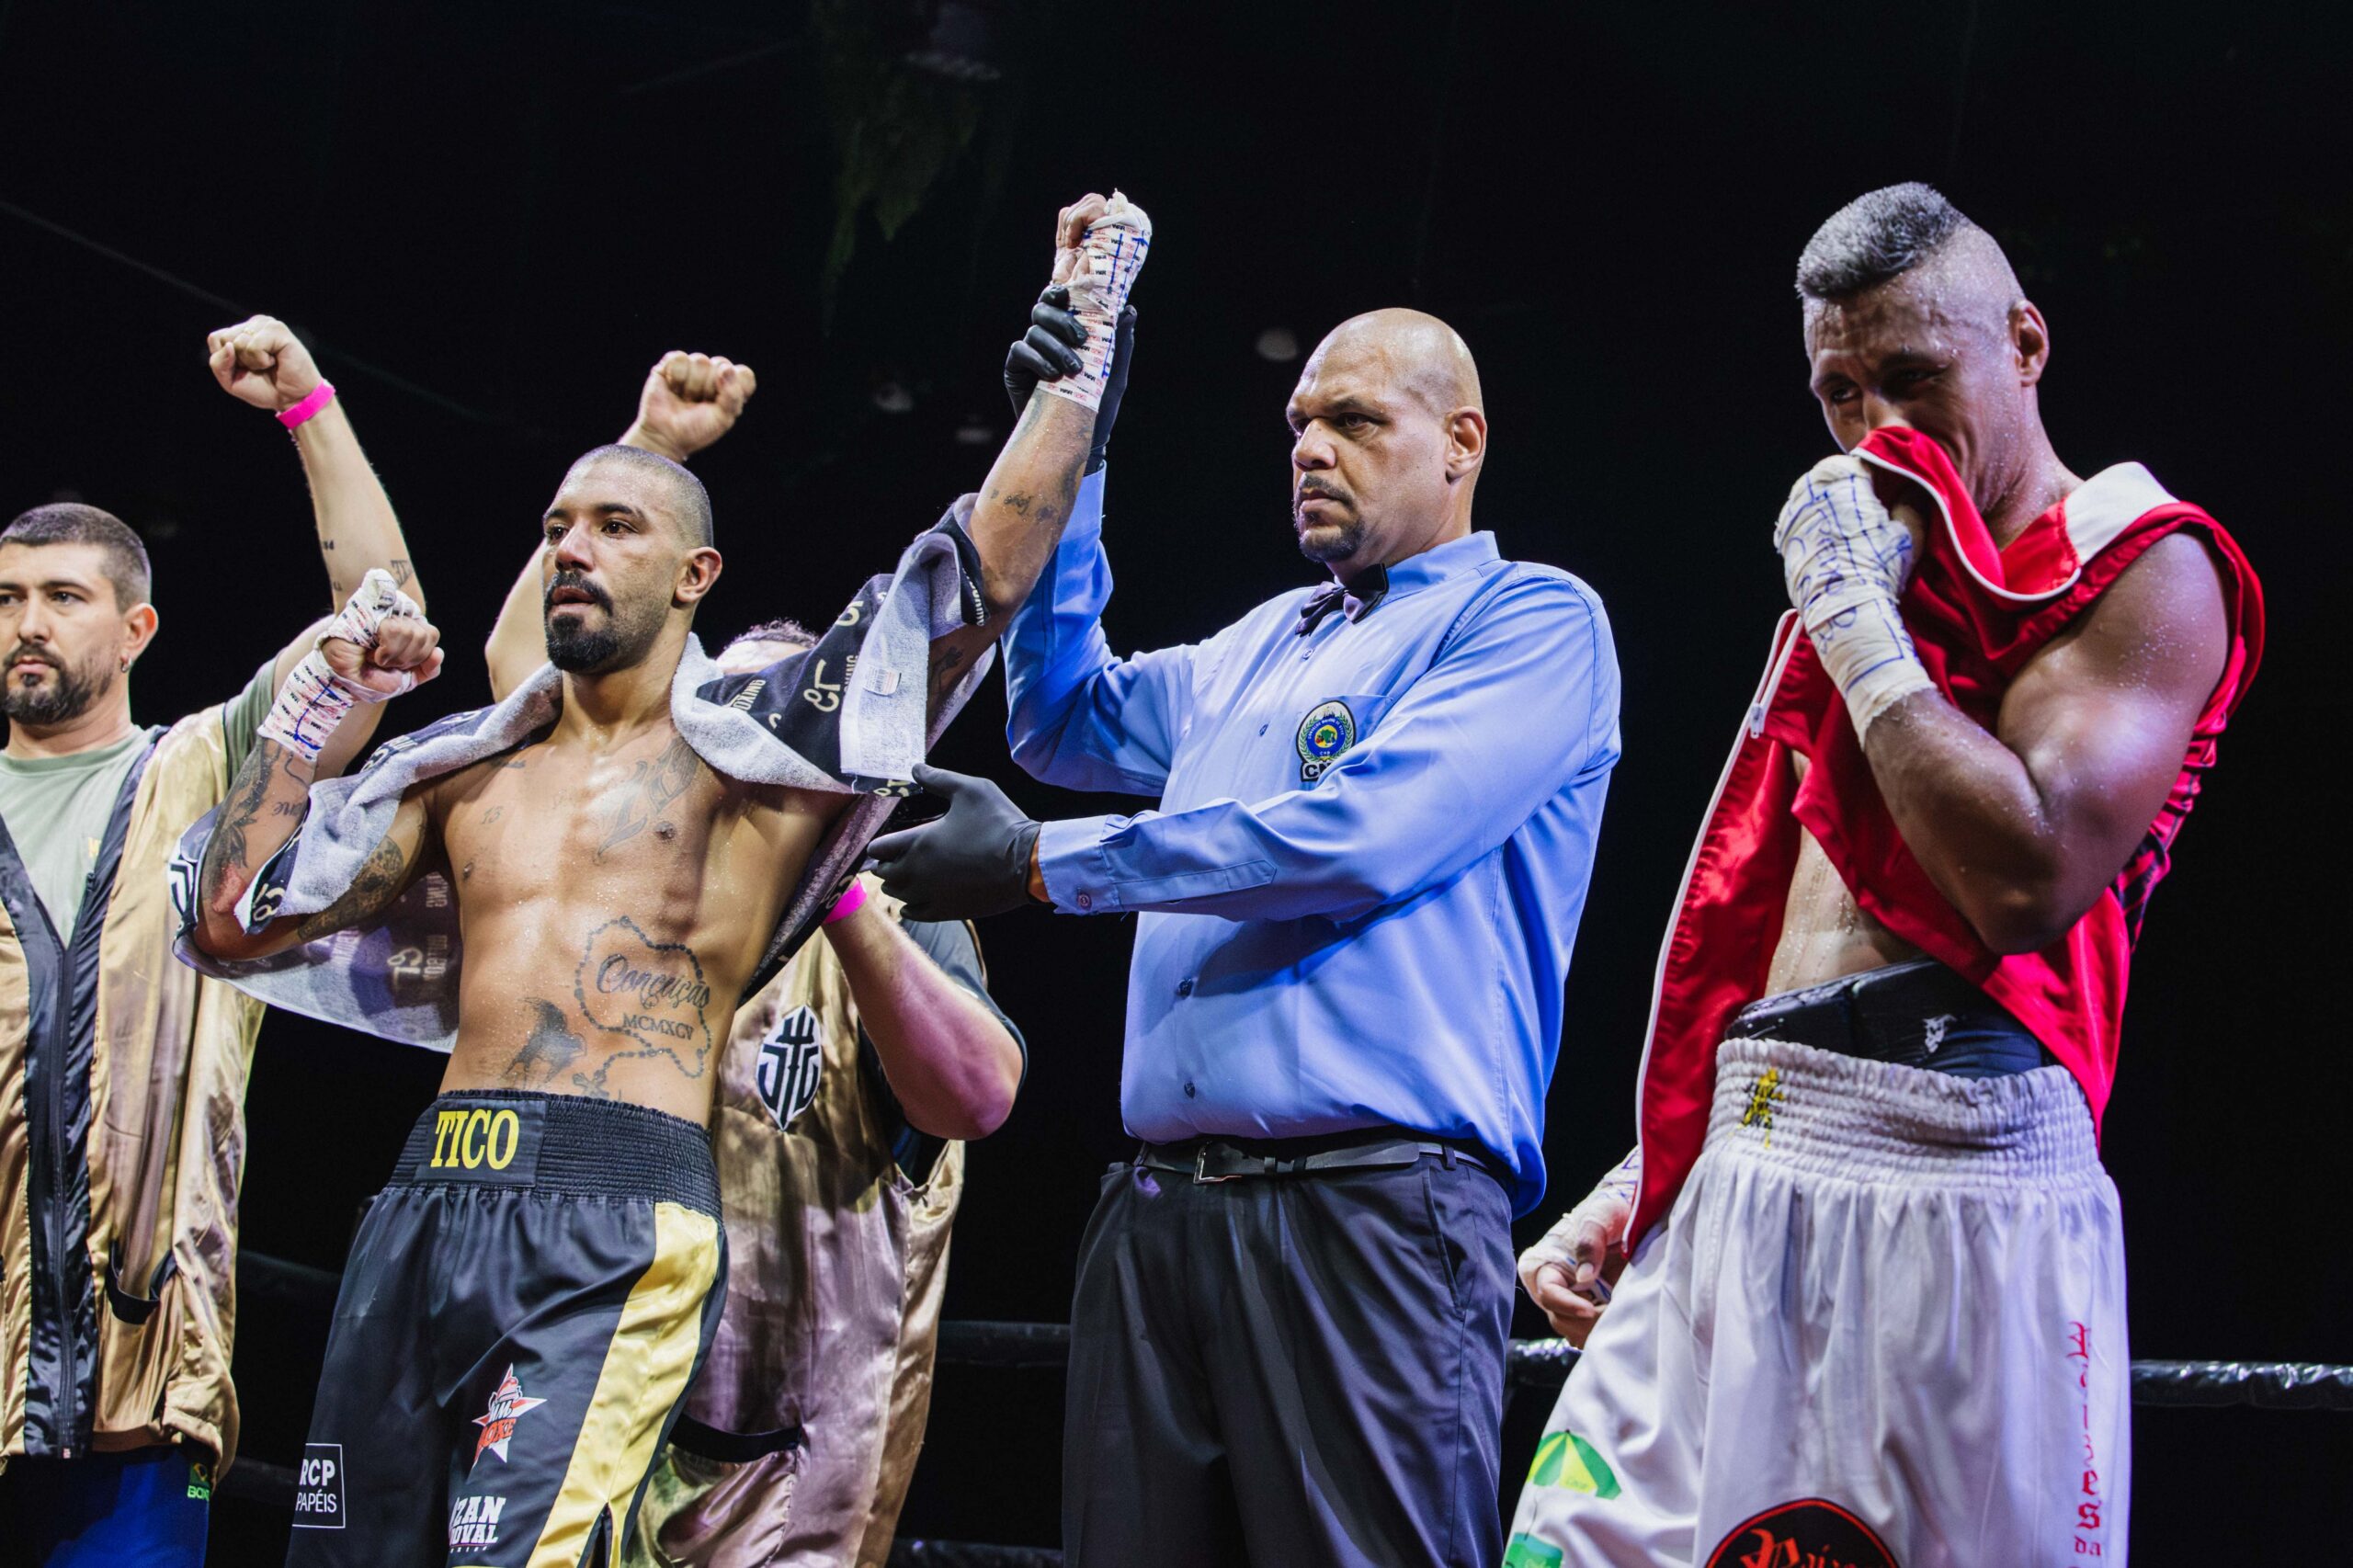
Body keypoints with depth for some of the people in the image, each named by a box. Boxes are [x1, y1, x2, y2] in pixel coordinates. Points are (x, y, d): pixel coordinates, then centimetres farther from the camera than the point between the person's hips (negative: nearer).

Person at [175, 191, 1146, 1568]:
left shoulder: (749, 745, 8)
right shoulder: (465, 767, 22)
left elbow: (986, 574, 0)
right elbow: (232, 923, 18)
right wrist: (318, 706, 13)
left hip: (616, 1218, -6)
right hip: (427, 1206, 6)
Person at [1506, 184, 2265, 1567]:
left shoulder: (2140, 570, 0)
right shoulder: (1862, 563, 24)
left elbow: (2026, 879, -17)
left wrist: (1858, 619, -8)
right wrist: (1643, 1185, 20)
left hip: (1948, 1175, -7)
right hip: (1733, 1186, 7)